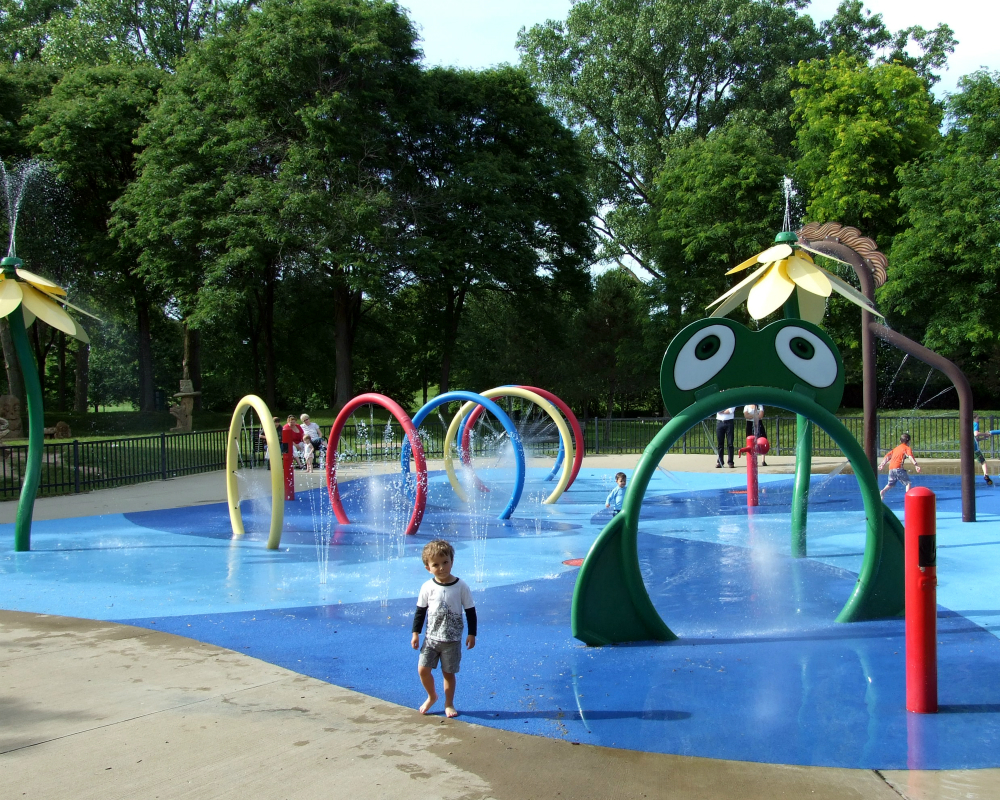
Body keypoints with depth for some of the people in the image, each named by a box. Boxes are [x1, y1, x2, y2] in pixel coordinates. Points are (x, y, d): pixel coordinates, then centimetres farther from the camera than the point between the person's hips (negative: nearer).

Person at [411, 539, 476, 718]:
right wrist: (416, 633, 3)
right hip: (431, 637, 2)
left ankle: (449, 704, 25)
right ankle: (431, 696, 22)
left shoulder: (461, 586, -9)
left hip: (452, 640, -1)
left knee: (449, 673, 6)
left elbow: (470, 611, -1)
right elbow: (420, 611, 6)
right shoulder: (427, 587, -5)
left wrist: (472, 634, -2)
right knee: (423, 669, -4)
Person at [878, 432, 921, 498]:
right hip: (898, 468, -6)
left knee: (890, 484, 19)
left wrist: (882, 464, 26)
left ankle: (883, 491, -4)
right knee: (907, 482, 2)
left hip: (891, 468, 6)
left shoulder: (896, 448, 26)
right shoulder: (907, 448, 6)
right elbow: (910, 456, -11)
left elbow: (888, 455, 24)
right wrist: (916, 464, -21)